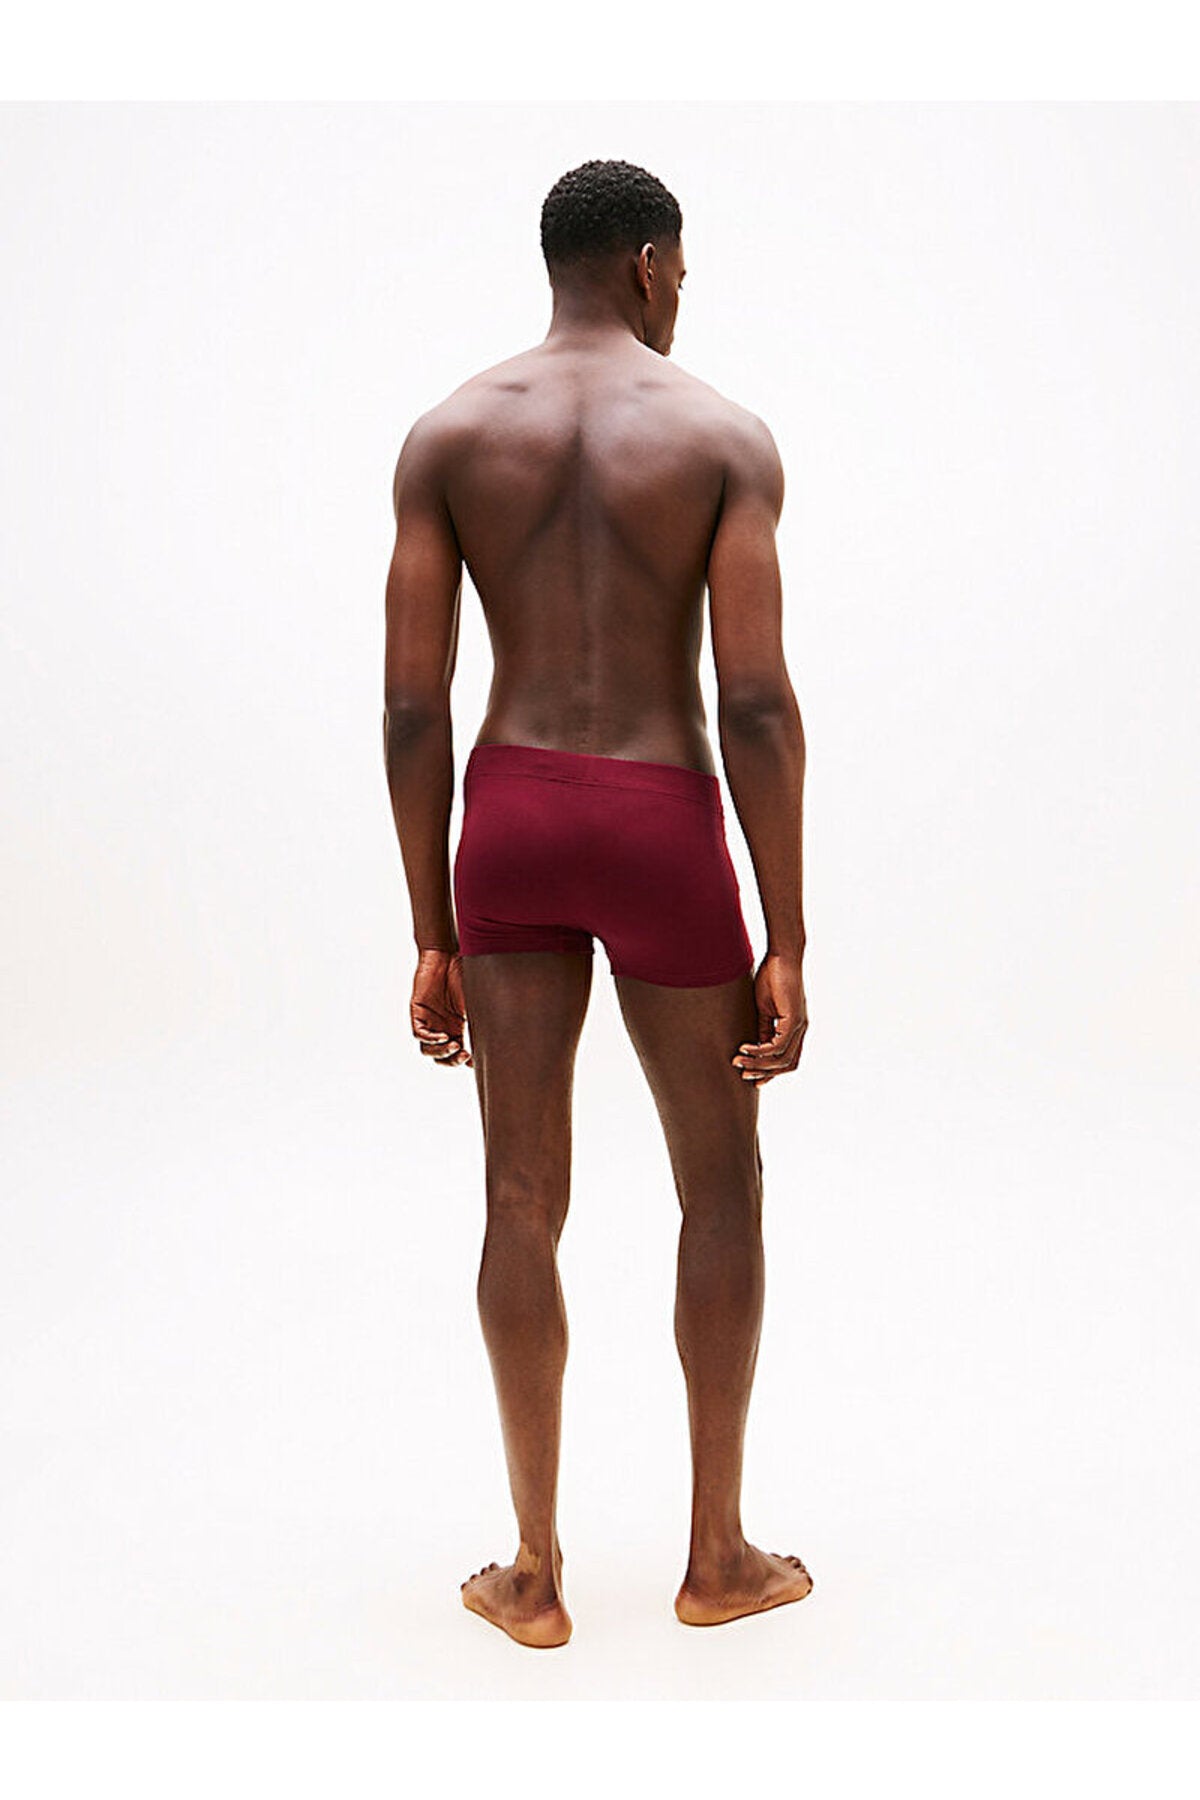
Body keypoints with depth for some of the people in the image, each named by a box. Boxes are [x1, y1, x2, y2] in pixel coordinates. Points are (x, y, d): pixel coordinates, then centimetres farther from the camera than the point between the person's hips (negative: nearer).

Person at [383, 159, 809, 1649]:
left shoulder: (447, 433, 3)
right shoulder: (727, 435, -4)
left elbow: (411, 705, -2)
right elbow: (757, 705, -12)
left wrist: (434, 941, 5)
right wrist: (787, 951, -7)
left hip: (511, 826, 3)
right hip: (664, 835, -2)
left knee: (524, 1200, 10)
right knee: (723, 1185, 14)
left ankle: (536, 1574, 20)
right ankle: (717, 1556, 24)